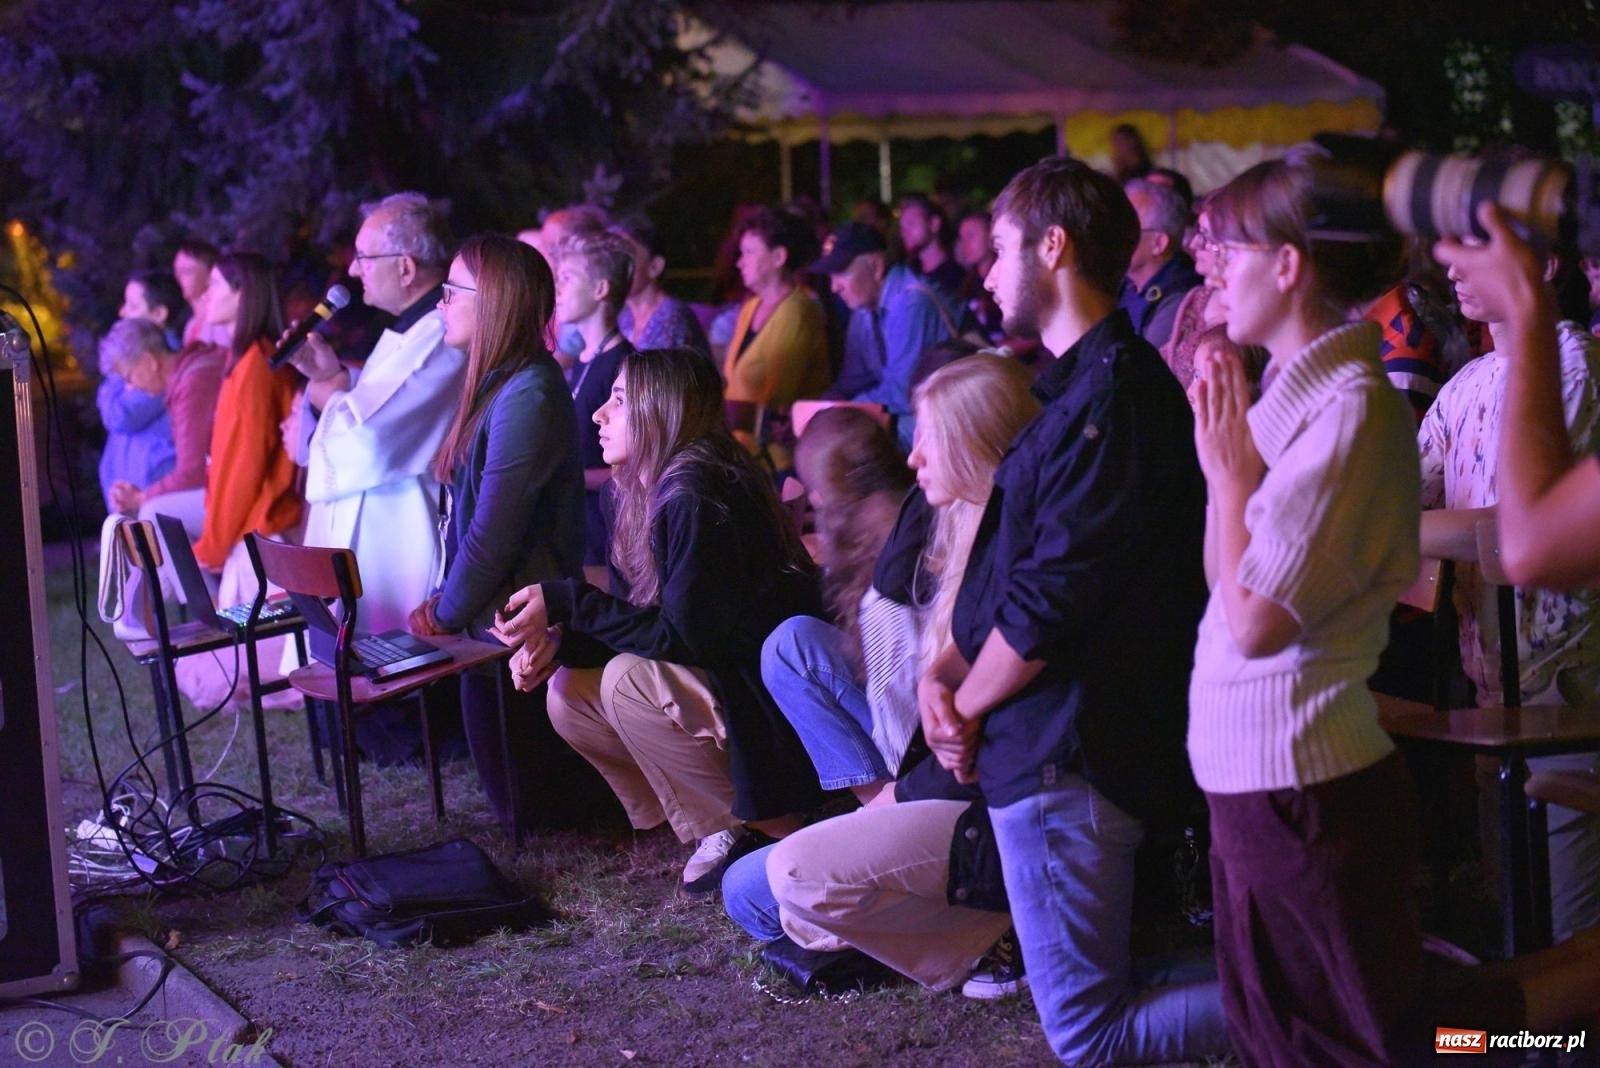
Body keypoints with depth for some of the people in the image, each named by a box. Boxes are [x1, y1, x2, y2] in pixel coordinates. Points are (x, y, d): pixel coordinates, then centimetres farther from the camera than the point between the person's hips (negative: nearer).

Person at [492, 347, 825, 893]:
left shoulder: (694, 497, -23)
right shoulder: (643, 493, 6)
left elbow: (682, 636, -25)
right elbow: (643, 621, 9)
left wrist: (565, 603, -23)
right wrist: (559, 641, -9)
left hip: (766, 700, -10)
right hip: (719, 680, 10)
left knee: (629, 682, -27)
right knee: (569, 694, -1)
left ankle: (766, 829, -12)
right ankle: (715, 825, 5)